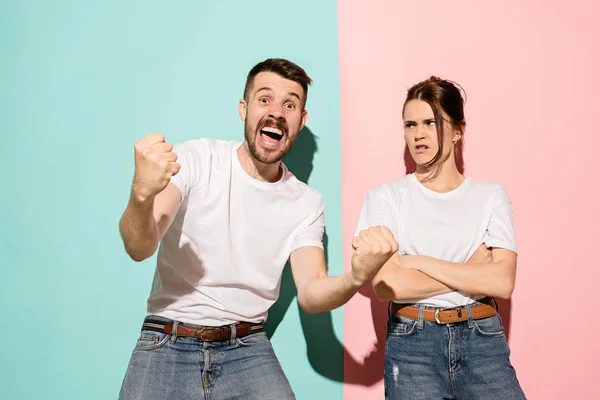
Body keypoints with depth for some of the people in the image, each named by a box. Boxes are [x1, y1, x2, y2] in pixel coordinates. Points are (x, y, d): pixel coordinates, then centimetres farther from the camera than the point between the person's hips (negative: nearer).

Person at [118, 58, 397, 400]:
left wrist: (356, 277, -30)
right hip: (168, 345, -1)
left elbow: (311, 295, -8)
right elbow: (139, 248, -19)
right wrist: (142, 194, -41)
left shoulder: (307, 202, 1)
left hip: (247, 349, 2)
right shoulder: (194, 159, -8)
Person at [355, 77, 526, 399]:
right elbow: (386, 285, -10)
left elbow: (502, 282, -7)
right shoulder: (385, 197, 1)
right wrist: (472, 273, -6)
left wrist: (419, 262, -10)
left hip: (482, 338, 2)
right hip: (412, 340, -1)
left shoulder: (491, 197, 5)